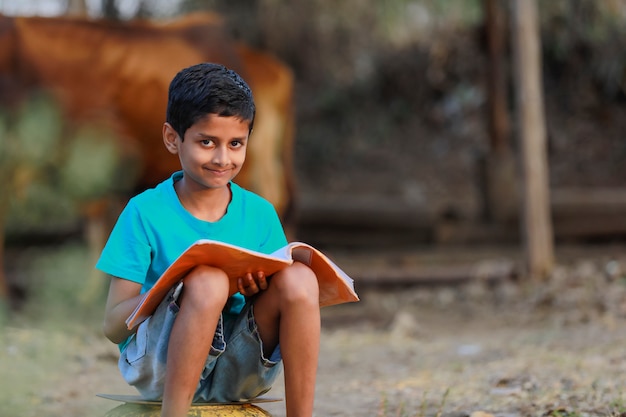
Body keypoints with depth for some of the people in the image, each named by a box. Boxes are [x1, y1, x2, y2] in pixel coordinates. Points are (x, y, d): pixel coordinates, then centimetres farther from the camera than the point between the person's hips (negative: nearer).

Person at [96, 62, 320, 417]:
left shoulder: (260, 213, 5)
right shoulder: (145, 212, -6)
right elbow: (113, 326, -8)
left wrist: (260, 290, -15)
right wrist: (180, 287, -24)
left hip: (237, 373, 4)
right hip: (158, 363, -4)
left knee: (298, 278, -21)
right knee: (208, 281, -32)